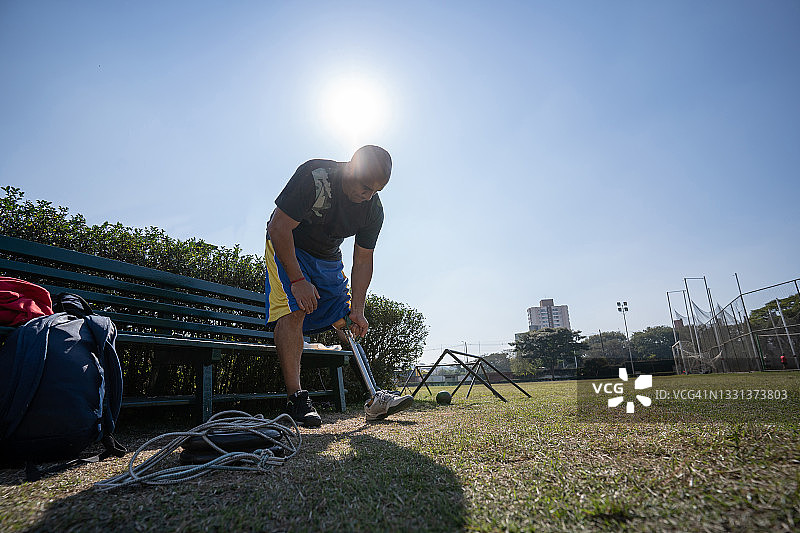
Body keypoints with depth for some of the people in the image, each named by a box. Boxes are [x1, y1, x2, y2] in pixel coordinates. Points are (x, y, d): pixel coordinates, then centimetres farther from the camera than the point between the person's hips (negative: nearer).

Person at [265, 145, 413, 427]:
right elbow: (279, 228, -26)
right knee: (293, 309, -24)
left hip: (328, 259, 4)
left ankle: (373, 397, 1)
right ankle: (295, 398, -18)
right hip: (286, 248, -4)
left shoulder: (373, 210, -14)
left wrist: (357, 309, -17)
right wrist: (298, 279, -28)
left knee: (347, 323, -2)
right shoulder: (313, 176, -29)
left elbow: (363, 261, -10)